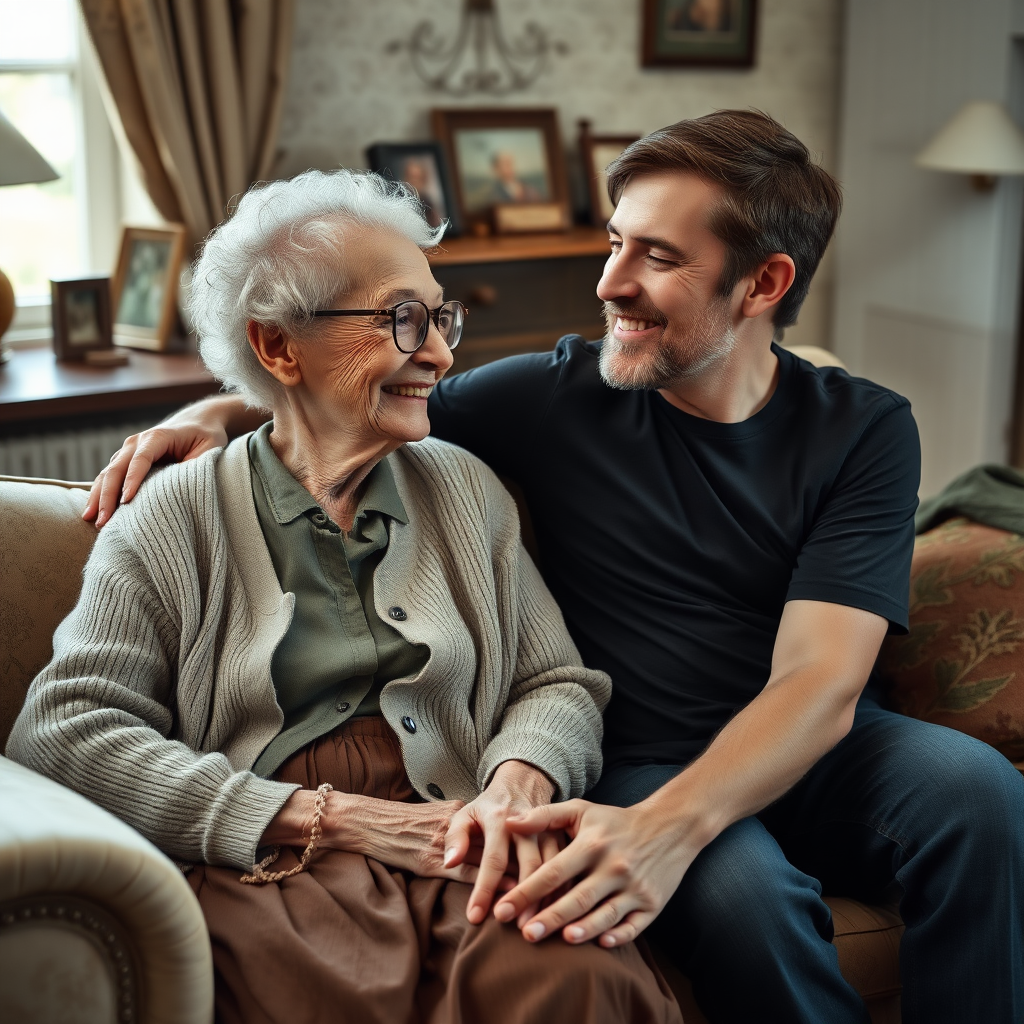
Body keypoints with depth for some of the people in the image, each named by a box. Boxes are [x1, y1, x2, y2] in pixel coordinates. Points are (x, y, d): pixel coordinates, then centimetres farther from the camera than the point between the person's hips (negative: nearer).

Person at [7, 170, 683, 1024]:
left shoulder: (467, 489, 18)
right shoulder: (175, 517, 7)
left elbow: (559, 683, 16)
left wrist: (520, 783, -11)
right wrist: (333, 819, -11)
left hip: (465, 856, 3)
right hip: (266, 870, -2)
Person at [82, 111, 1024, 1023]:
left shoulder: (864, 431, -3)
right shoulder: (560, 394, -1)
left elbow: (819, 683, -15)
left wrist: (670, 824, -33)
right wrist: (220, 410, -5)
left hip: (817, 753, 1)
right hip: (643, 766, -1)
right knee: (739, 889, -35)